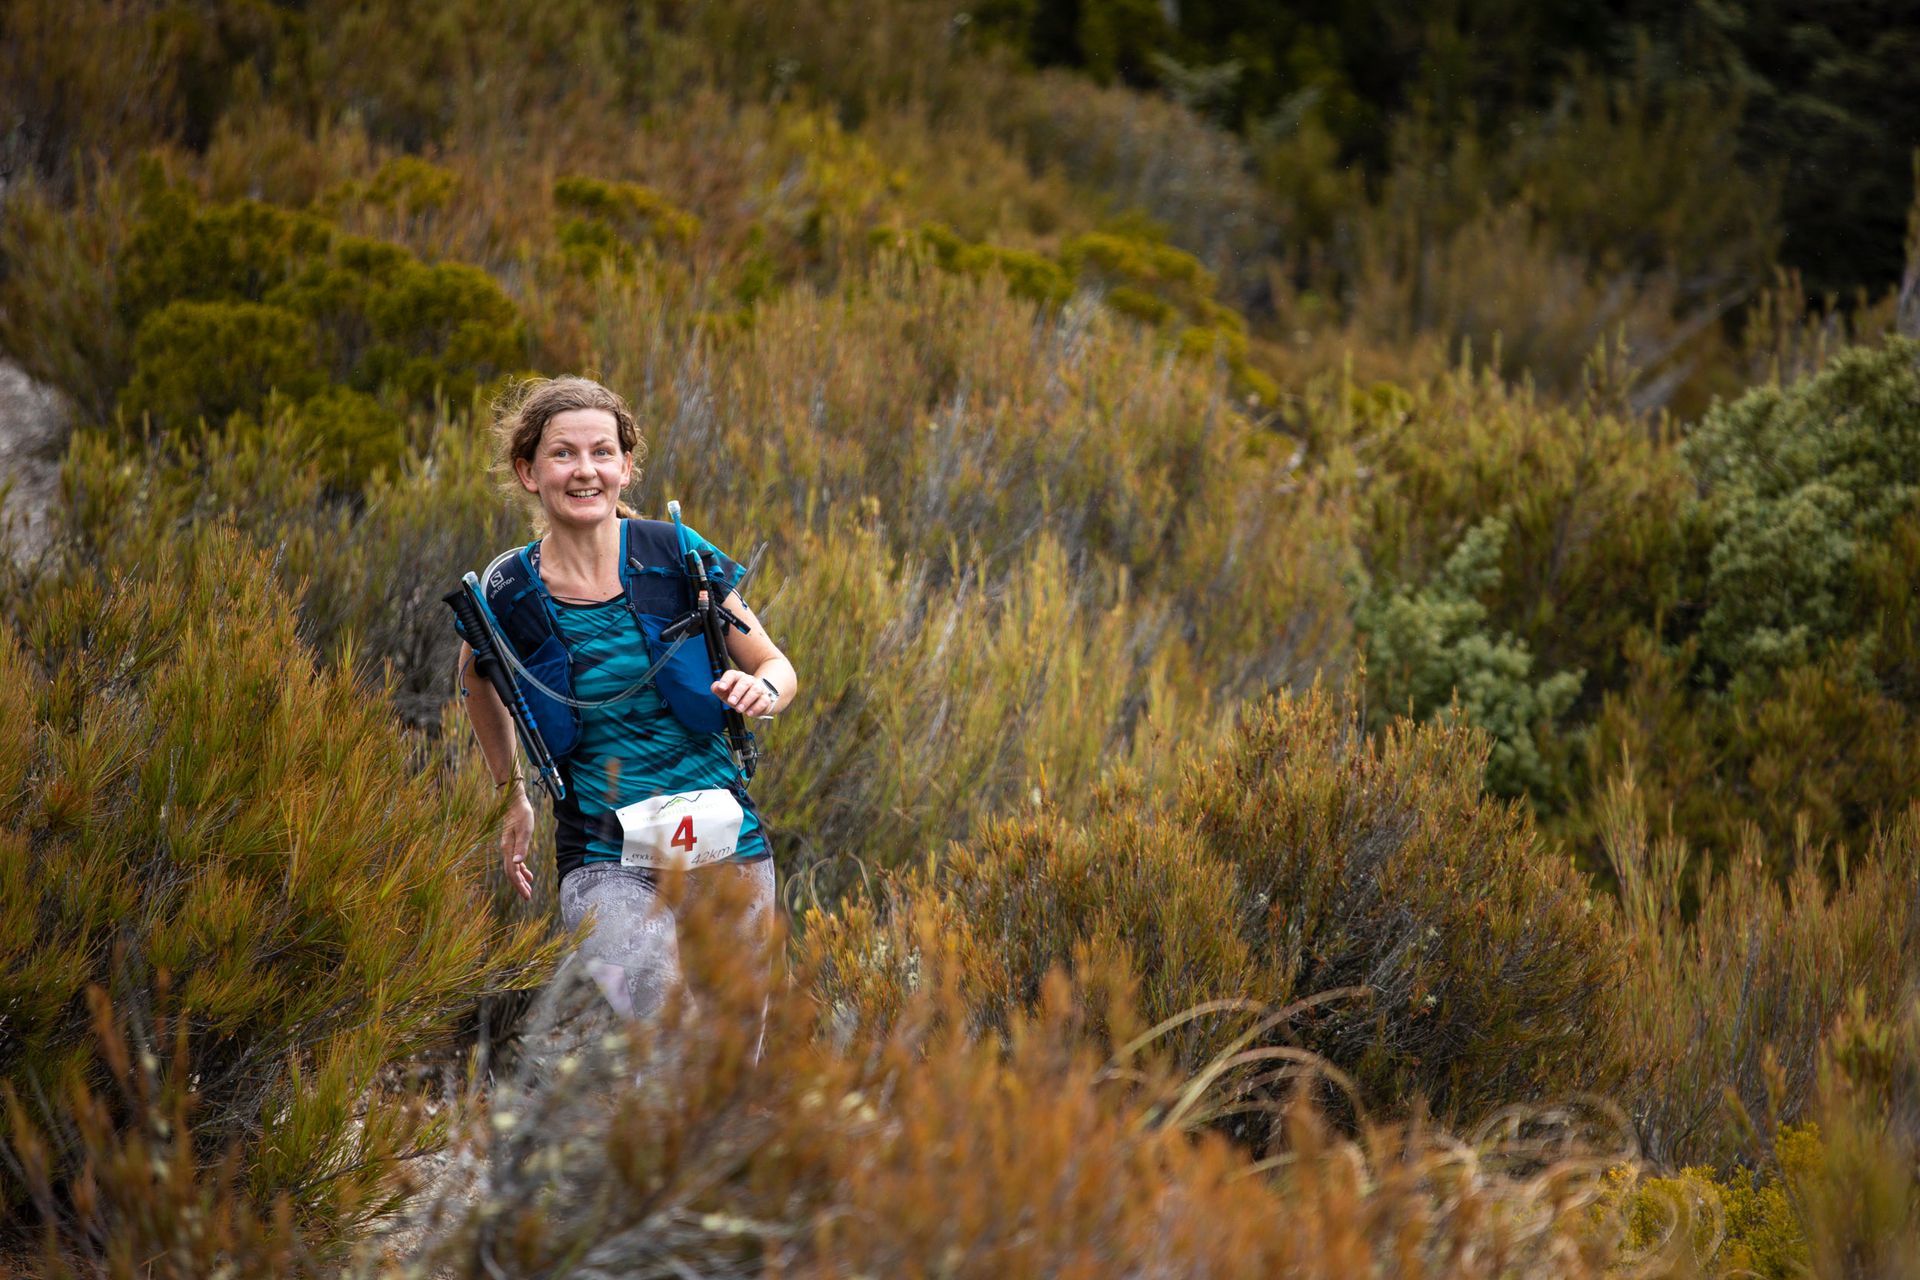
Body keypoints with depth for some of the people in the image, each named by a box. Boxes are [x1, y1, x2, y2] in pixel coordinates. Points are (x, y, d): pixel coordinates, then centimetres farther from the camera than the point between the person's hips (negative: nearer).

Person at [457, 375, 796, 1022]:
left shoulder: (678, 557, -4)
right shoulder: (508, 594, -4)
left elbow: (775, 665, 8)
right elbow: (478, 680, 20)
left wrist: (762, 691, -15)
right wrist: (512, 795, 25)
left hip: (722, 842, 2)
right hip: (603, 861, -2)